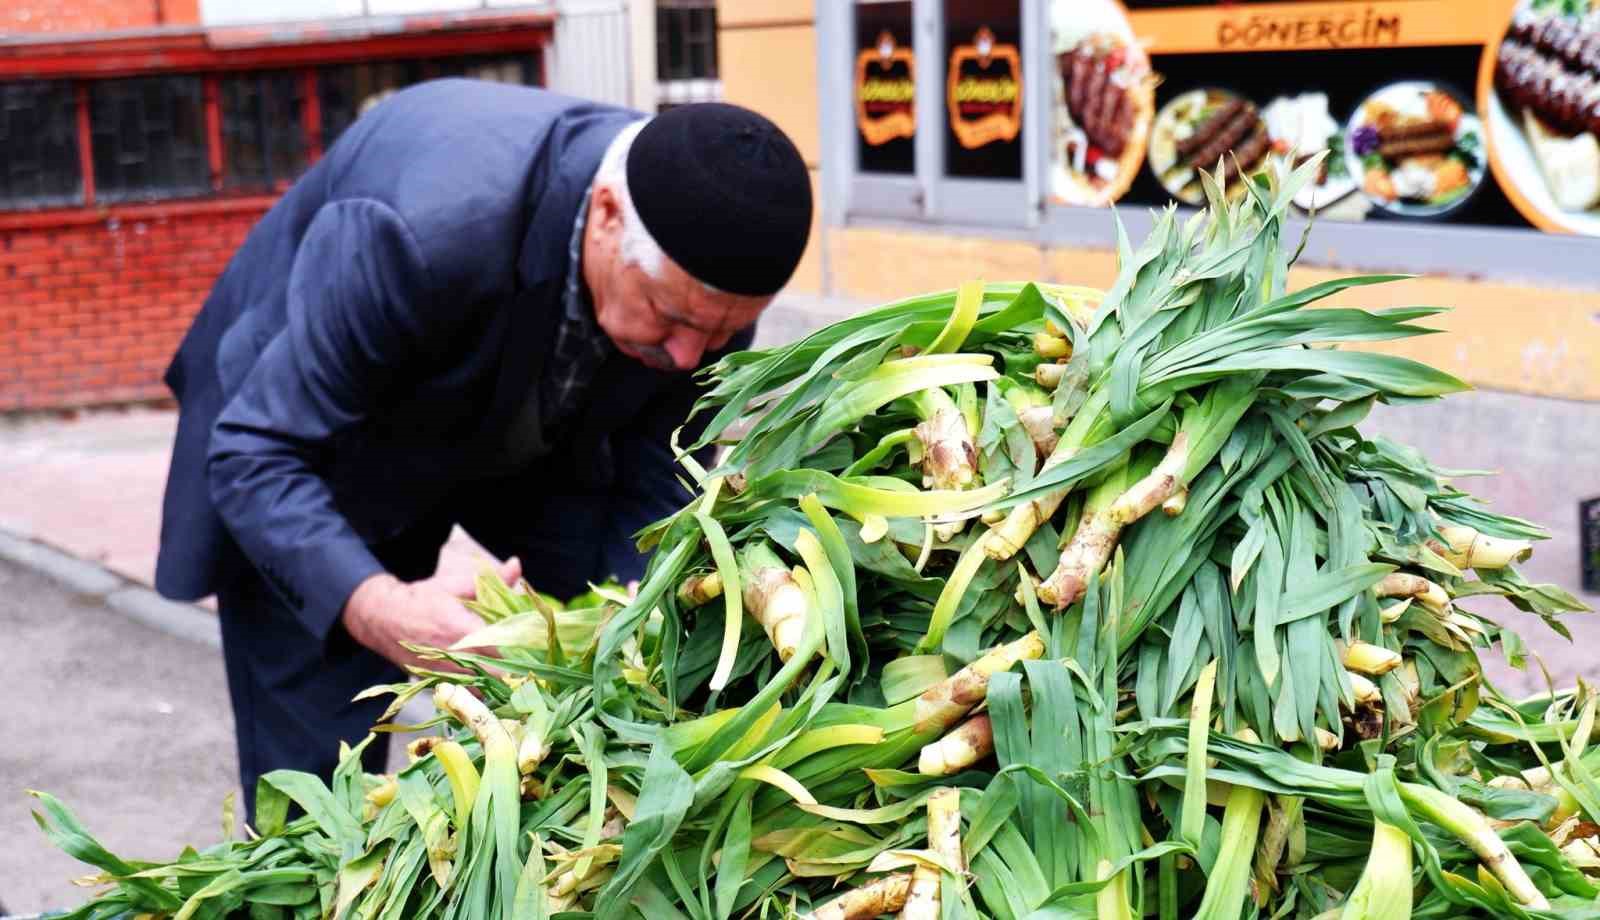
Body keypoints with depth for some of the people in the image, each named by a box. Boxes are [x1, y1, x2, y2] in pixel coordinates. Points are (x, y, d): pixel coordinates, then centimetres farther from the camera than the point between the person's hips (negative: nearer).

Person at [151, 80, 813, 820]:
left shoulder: (707, 265, -25)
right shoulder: (427, 233, -42)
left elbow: (655, 482, -12)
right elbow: (256, 453, -35)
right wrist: (375, 607, -52)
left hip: (529, 435, 5)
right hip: (323, 442, -4)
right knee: (322, 765, -8)